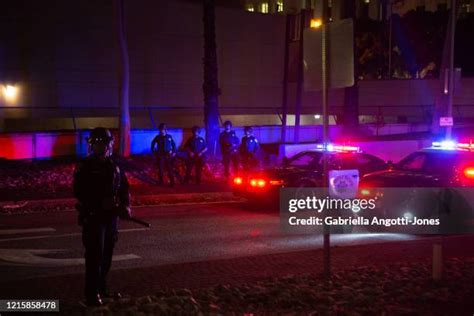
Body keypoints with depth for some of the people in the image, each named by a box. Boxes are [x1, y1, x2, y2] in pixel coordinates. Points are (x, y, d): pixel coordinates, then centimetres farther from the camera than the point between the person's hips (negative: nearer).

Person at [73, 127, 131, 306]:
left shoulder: (114, 166, 10)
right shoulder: (85, 167, -7)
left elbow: (124, 188, 15)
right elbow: (79, 192, -15)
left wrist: (125, 206, -2)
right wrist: (99, 203, -25)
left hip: (111, 216, 6)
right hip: (92, 216, -6)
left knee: (107, 254, 13)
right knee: (95, 254, -10)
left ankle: (101, 288, 26)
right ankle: (92, 294, -6)